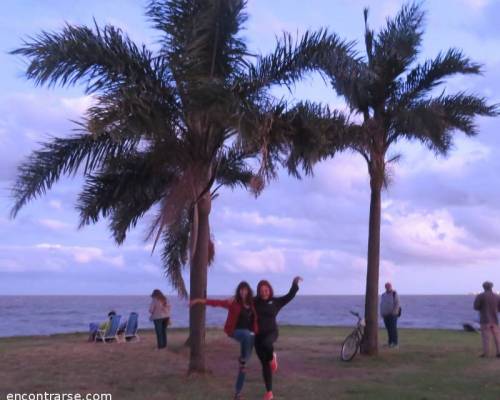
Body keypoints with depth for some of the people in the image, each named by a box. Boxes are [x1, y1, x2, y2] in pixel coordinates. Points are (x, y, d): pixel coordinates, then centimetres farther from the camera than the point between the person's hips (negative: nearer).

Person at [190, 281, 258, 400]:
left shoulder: (252, 304, 4)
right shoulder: (233, 302, -5)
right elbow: (218, 302, -13)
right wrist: (201, 300, -22)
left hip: (250, 335, 3)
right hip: (237, 332, -3)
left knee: (243, 364, 4)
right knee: (247, 334, -41)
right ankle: (243, 358, -21)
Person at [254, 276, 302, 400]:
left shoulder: (275, 301, 1)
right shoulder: (254, 302, 0)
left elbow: (289, 296, -2)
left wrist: (295, 284, -12)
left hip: (271, 332, -1)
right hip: (258, 335, 1)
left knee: (266, 343, -37)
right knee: (265, 364, 4)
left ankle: (272, 358, -2)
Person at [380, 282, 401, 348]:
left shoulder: (395, 294, -2)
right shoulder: (383, 295, 15)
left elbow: (397, 304, -8)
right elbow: (381, 305, 19)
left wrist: (394, 312, -17)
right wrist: (381, 313, 11)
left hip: (392, 314, -5)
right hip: (385, 315, 5)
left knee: (393, 328, -11)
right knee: (388, 329, 6)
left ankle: (395, 343, -9)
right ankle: (390, 342, 12)